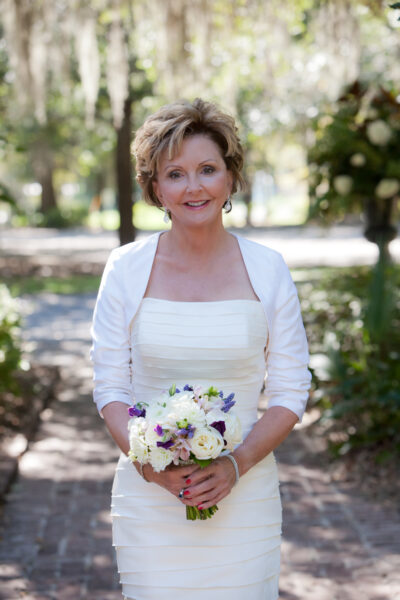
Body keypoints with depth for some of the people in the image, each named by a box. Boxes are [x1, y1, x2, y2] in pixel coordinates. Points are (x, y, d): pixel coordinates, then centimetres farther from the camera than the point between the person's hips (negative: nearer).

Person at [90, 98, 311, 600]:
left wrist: (236, 464, -13)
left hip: (244, 496, 0)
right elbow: (109, 387, 1)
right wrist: (148, 462, -15)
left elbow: (291, 392, 1)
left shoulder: (267, 270, -1)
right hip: (149, 497, 0)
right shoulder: (127, 268, -1)